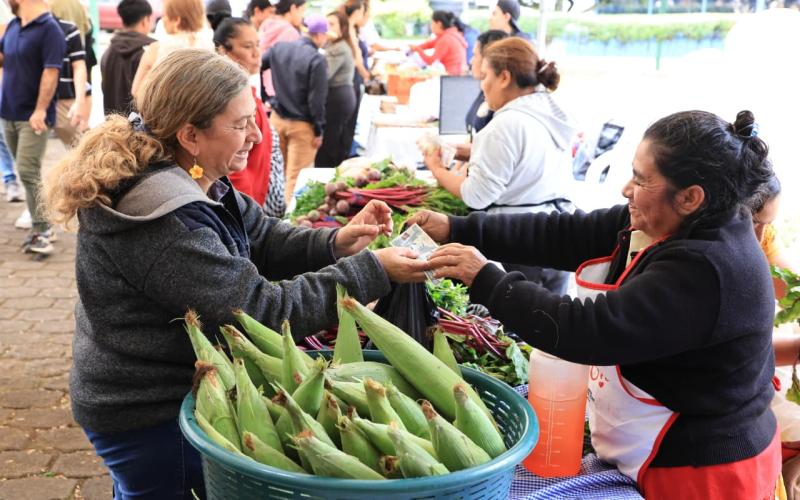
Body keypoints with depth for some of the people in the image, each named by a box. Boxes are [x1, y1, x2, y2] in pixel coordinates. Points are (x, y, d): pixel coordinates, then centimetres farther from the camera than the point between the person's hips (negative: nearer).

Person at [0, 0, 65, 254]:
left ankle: (41, 232, -7)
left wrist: (40, 111, -24)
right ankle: (41, 224, 20)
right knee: (27, 172, 12)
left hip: (32, 116, -8)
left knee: (28, 172, -13)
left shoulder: (49, 29, -13)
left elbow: (50, 72, -19)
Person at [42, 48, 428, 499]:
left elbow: (262, 238, 5)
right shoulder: (162, 224, -32)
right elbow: (262, 310, -30)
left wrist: (334, 244, -13)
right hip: (151, 416, -9)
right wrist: (372, 272, -27)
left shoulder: (190, 177, -1)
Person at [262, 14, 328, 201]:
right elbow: (317, 99, -16)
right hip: (302, 124, -6)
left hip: (277, 118, 6)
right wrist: (319, 130, -8)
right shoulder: (317, 59, -18)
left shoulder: (278, 48, 1)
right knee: (295, 176, 2)